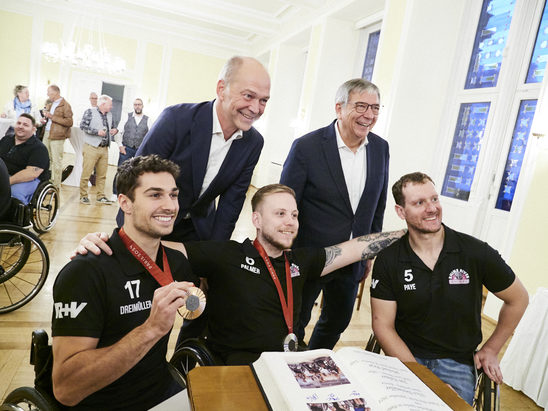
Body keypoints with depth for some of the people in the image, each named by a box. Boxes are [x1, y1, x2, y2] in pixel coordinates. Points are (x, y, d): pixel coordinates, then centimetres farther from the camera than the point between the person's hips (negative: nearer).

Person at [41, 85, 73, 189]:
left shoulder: (65, 105, -7)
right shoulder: (49, 104, 18)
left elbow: (69, 122, -16)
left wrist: (52, 117, -17)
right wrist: (45, 119, 10)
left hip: (57, 137, -8)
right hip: (47, 134, 8)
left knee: (56, 161, -4)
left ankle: (56, 186, 4)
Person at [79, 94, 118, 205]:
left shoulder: (109, 115, 16)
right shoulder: (90, 112, -3)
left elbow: (112, 126, 29)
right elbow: (83, 125, -11)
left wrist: (114, 130, 6)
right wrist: (97, 132, -18)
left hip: (104, 149, 6)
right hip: (91, 147, -6)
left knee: (102, 175, 8)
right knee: (86, 173, -3)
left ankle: (101, 196, 15)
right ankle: (83, 196, 7)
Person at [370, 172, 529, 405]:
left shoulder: (476, 252, -9)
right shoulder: (388, 261, -8)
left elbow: (518, 299, 8)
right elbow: (383, 325, -5)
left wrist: (491, 350, 10)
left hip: (456, 361, 0)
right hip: (405, 357, 1)